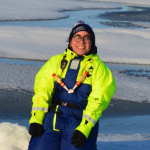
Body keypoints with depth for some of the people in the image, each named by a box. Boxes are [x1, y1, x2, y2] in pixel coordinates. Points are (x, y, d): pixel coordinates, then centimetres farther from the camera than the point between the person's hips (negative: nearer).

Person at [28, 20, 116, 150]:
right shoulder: (56, 61, 13)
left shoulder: (98, 67, 6)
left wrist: (84, 128, -18)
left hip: (81, 122, -2)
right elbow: (42, 89, 6)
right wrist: (36, 119, -7)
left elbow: (97, 100, -5)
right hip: (52, 119, 2)